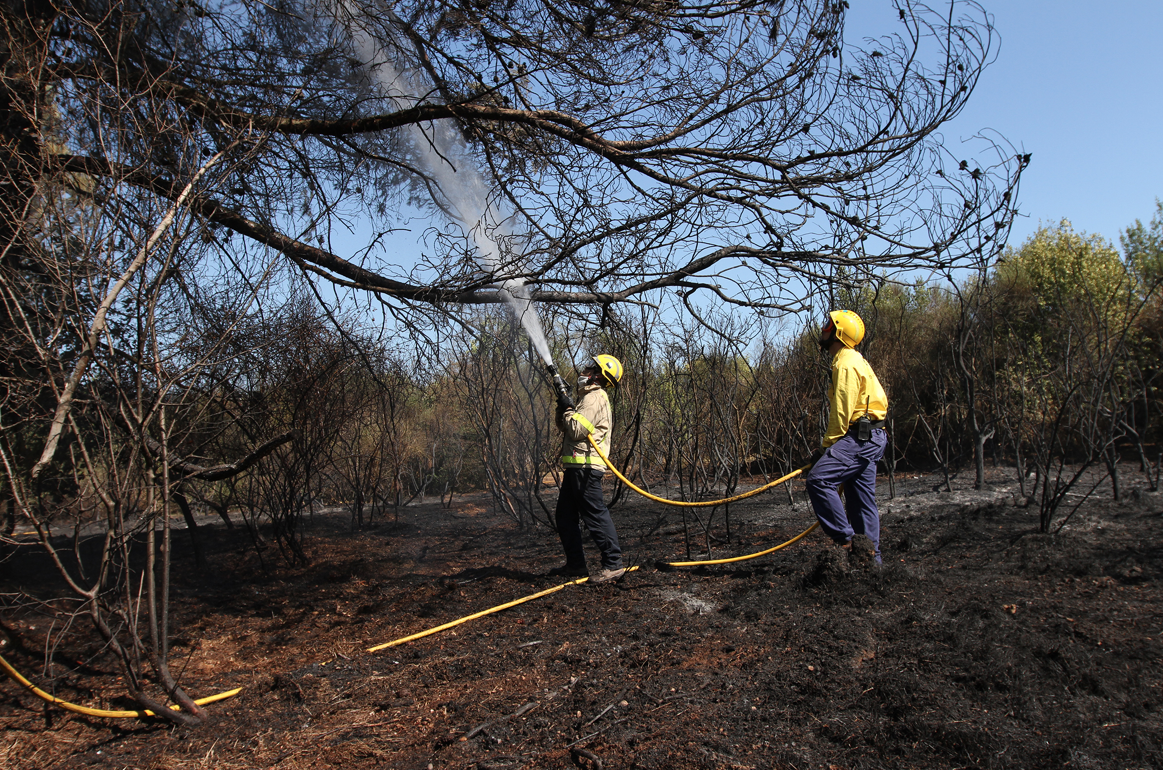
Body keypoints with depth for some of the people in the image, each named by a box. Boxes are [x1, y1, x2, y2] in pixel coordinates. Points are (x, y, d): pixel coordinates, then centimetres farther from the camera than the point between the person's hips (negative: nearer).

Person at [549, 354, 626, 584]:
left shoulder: (594, 398, -11)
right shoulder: (589, 396, 22)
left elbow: (577, 430, -20)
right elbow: (565, 428, 22)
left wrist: (567, 409, -7)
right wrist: (563, 408, 7)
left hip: (585, 468, -11)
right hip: (576, 468, 11)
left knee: (595, 516, -9)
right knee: (565, 517, 14)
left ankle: (613, 564, -5)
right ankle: (575, 565, 20)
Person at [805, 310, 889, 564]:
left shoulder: (846, 363, -12)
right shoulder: (853, 360, 22)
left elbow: (842, 411, -18)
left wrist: (826, 446, -13)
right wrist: (832, 445, 21)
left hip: (859, 438, -11)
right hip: (868, 438, 11)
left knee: (819, 480, -19)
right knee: (862, 498, 11)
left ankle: (845, 538, -16)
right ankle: (871, 556, 16)